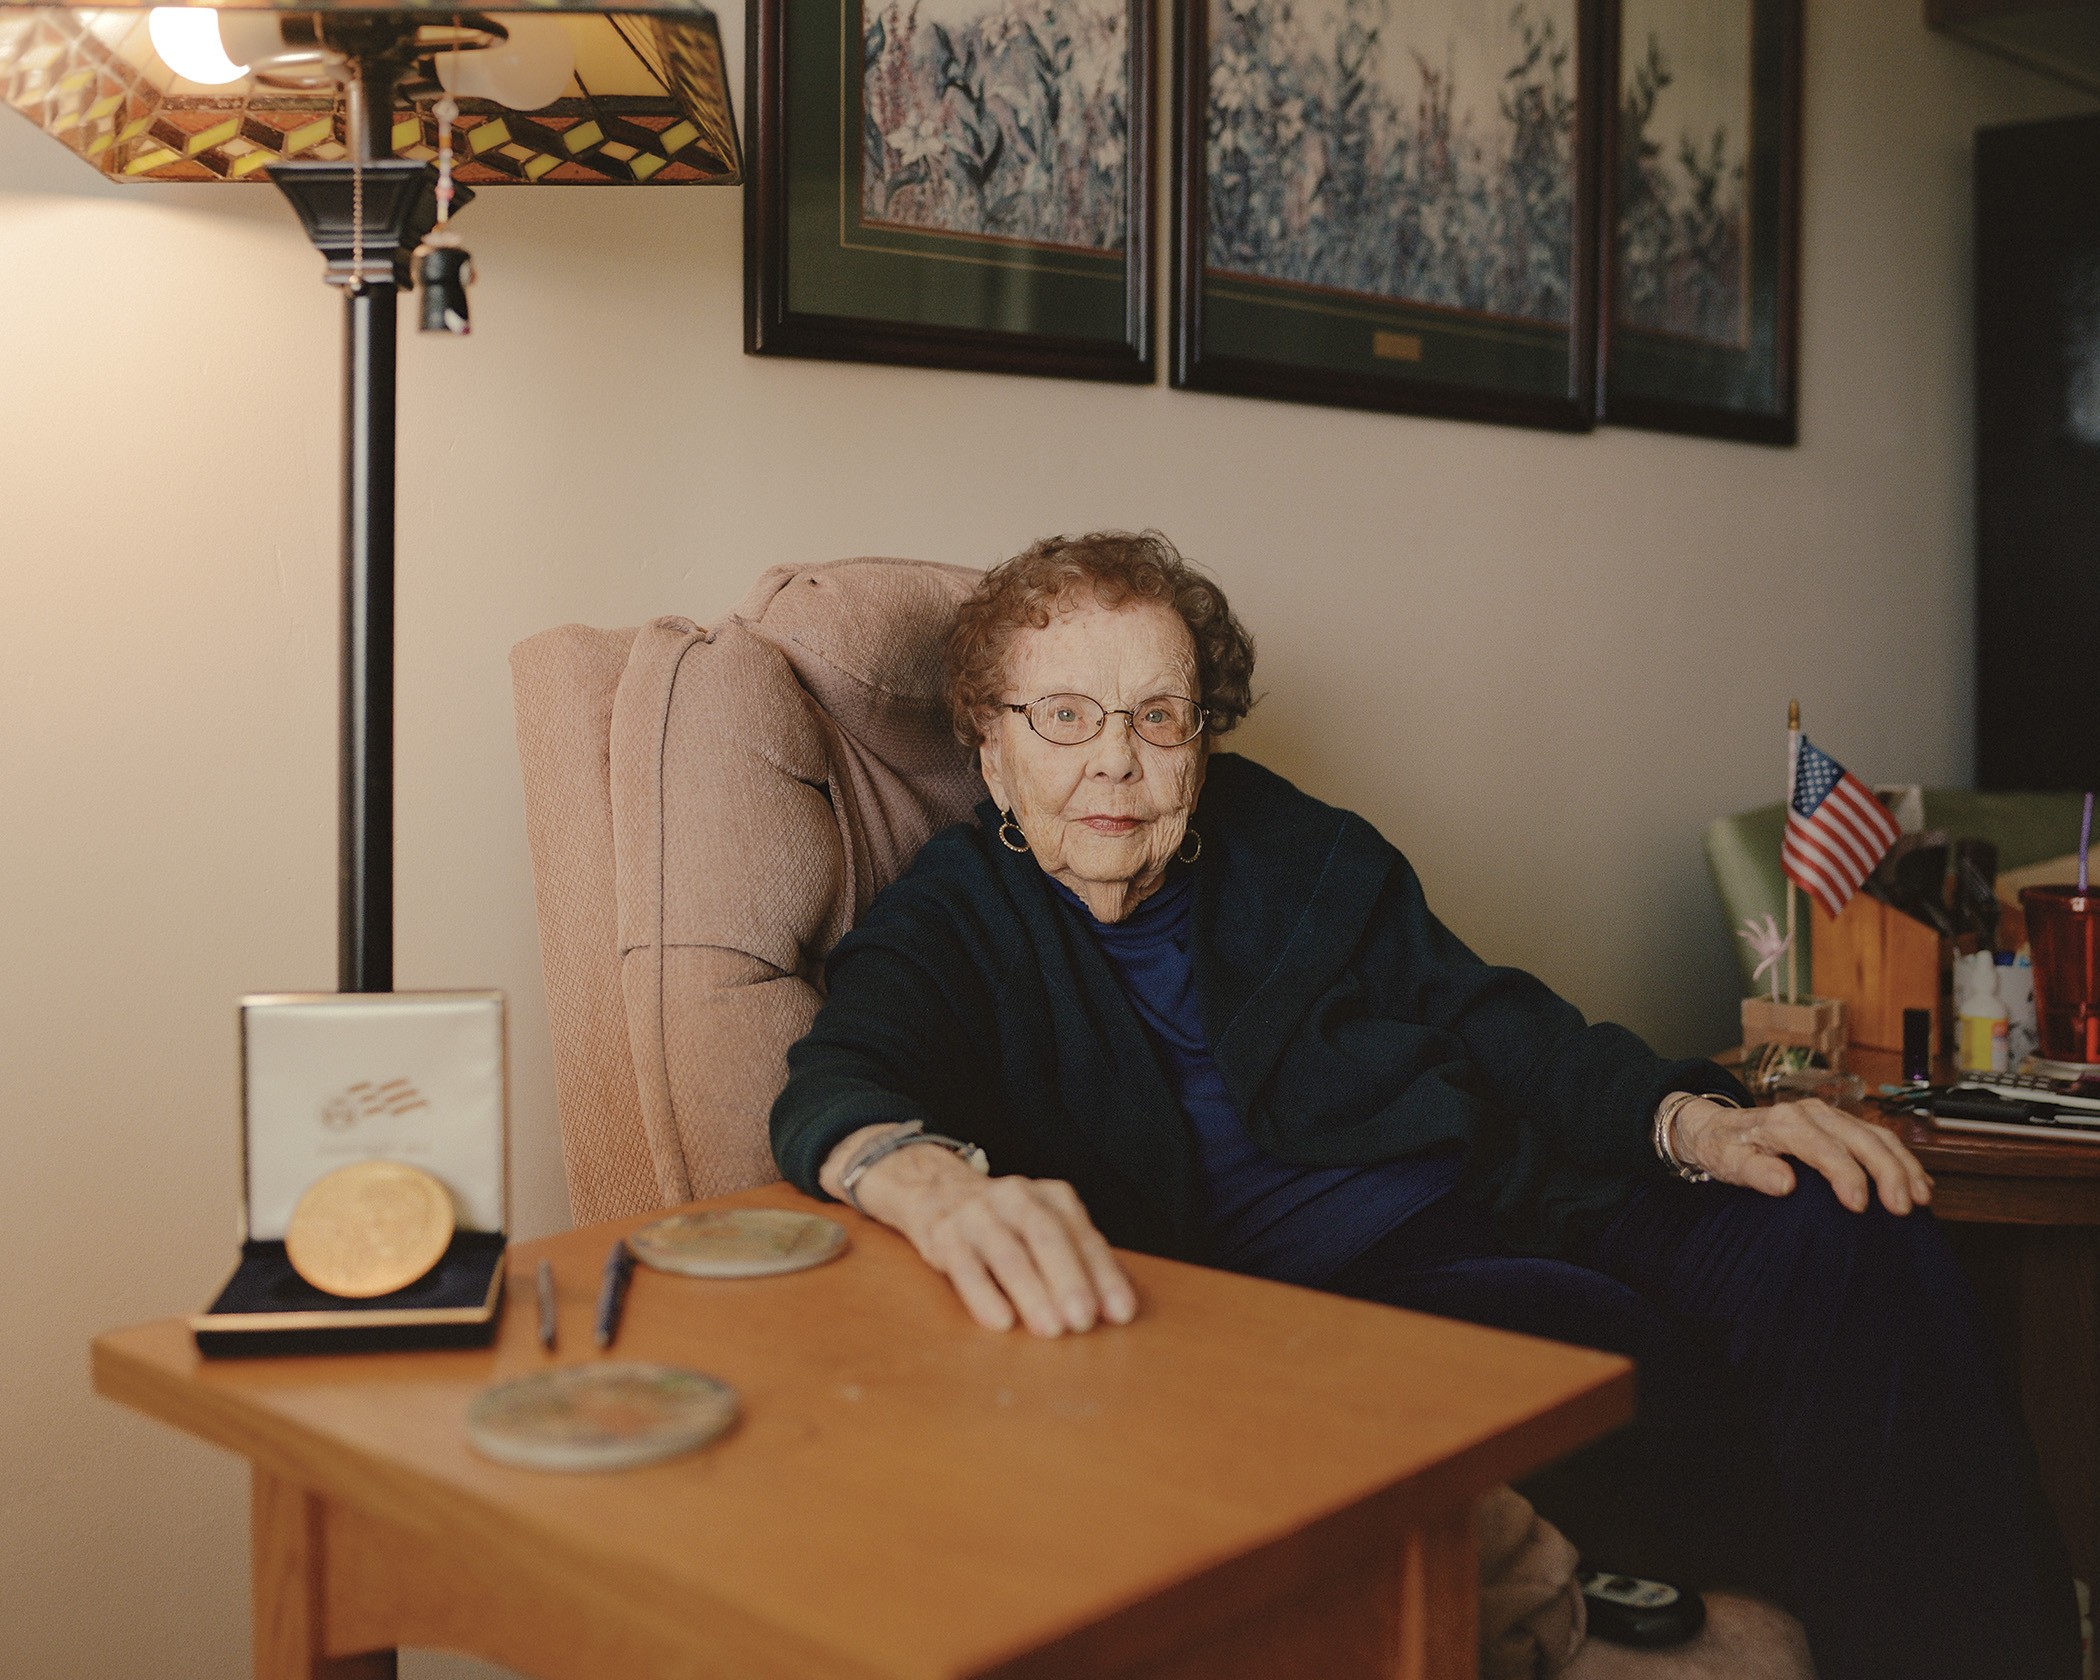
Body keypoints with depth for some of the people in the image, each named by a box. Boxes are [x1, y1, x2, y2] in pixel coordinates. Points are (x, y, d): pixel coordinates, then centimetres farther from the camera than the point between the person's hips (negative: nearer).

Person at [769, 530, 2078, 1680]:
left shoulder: (1301, 853, 16)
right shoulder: (951, 927, 2)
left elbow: (1483, 1016, 14)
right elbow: (841, 1088, -18)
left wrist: (1690, 1119, -7)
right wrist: (941, 1186, -45)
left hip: (1503, 1202, 6)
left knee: (1841, 1236, -18)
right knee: (1648, 1359, -34)